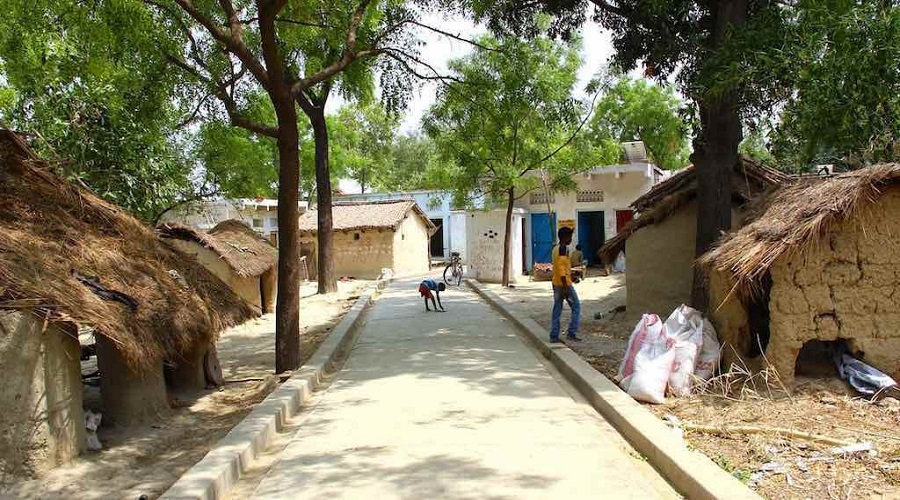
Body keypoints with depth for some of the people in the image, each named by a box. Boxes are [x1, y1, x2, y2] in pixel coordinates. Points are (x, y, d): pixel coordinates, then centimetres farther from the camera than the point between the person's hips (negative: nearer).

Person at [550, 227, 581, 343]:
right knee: (576, 307, 2)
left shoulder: (556, 248, 14)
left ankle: (554, 336, 10)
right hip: (564, 283, -9)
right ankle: (571, 332, -1)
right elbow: (561, 268, -21)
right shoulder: (564, 248, -15)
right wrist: (565, 286, -22)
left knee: (557, 310, 9)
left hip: (556, 283, 9)